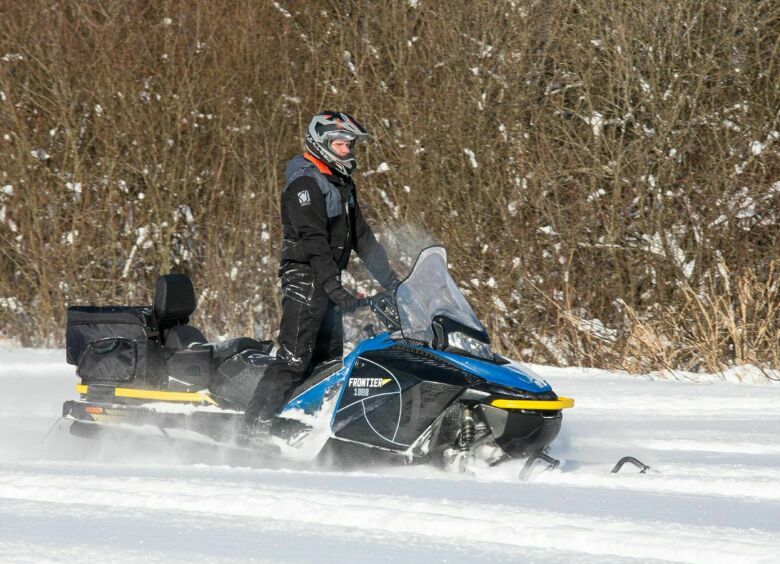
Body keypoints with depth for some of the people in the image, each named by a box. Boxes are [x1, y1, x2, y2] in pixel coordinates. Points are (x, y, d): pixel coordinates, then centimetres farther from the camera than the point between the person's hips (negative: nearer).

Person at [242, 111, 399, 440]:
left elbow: (362, 238, 21)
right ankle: (254, 431, -17)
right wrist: (336, 290, -29)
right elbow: (314, 241, -22)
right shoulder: (305, 183, -13)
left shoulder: (343, 185, 17)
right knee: (293, 360, -15)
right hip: (304, 278, -10)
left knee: (330, 360, 12)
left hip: (328, 281, 10)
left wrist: (391, 281, 16)